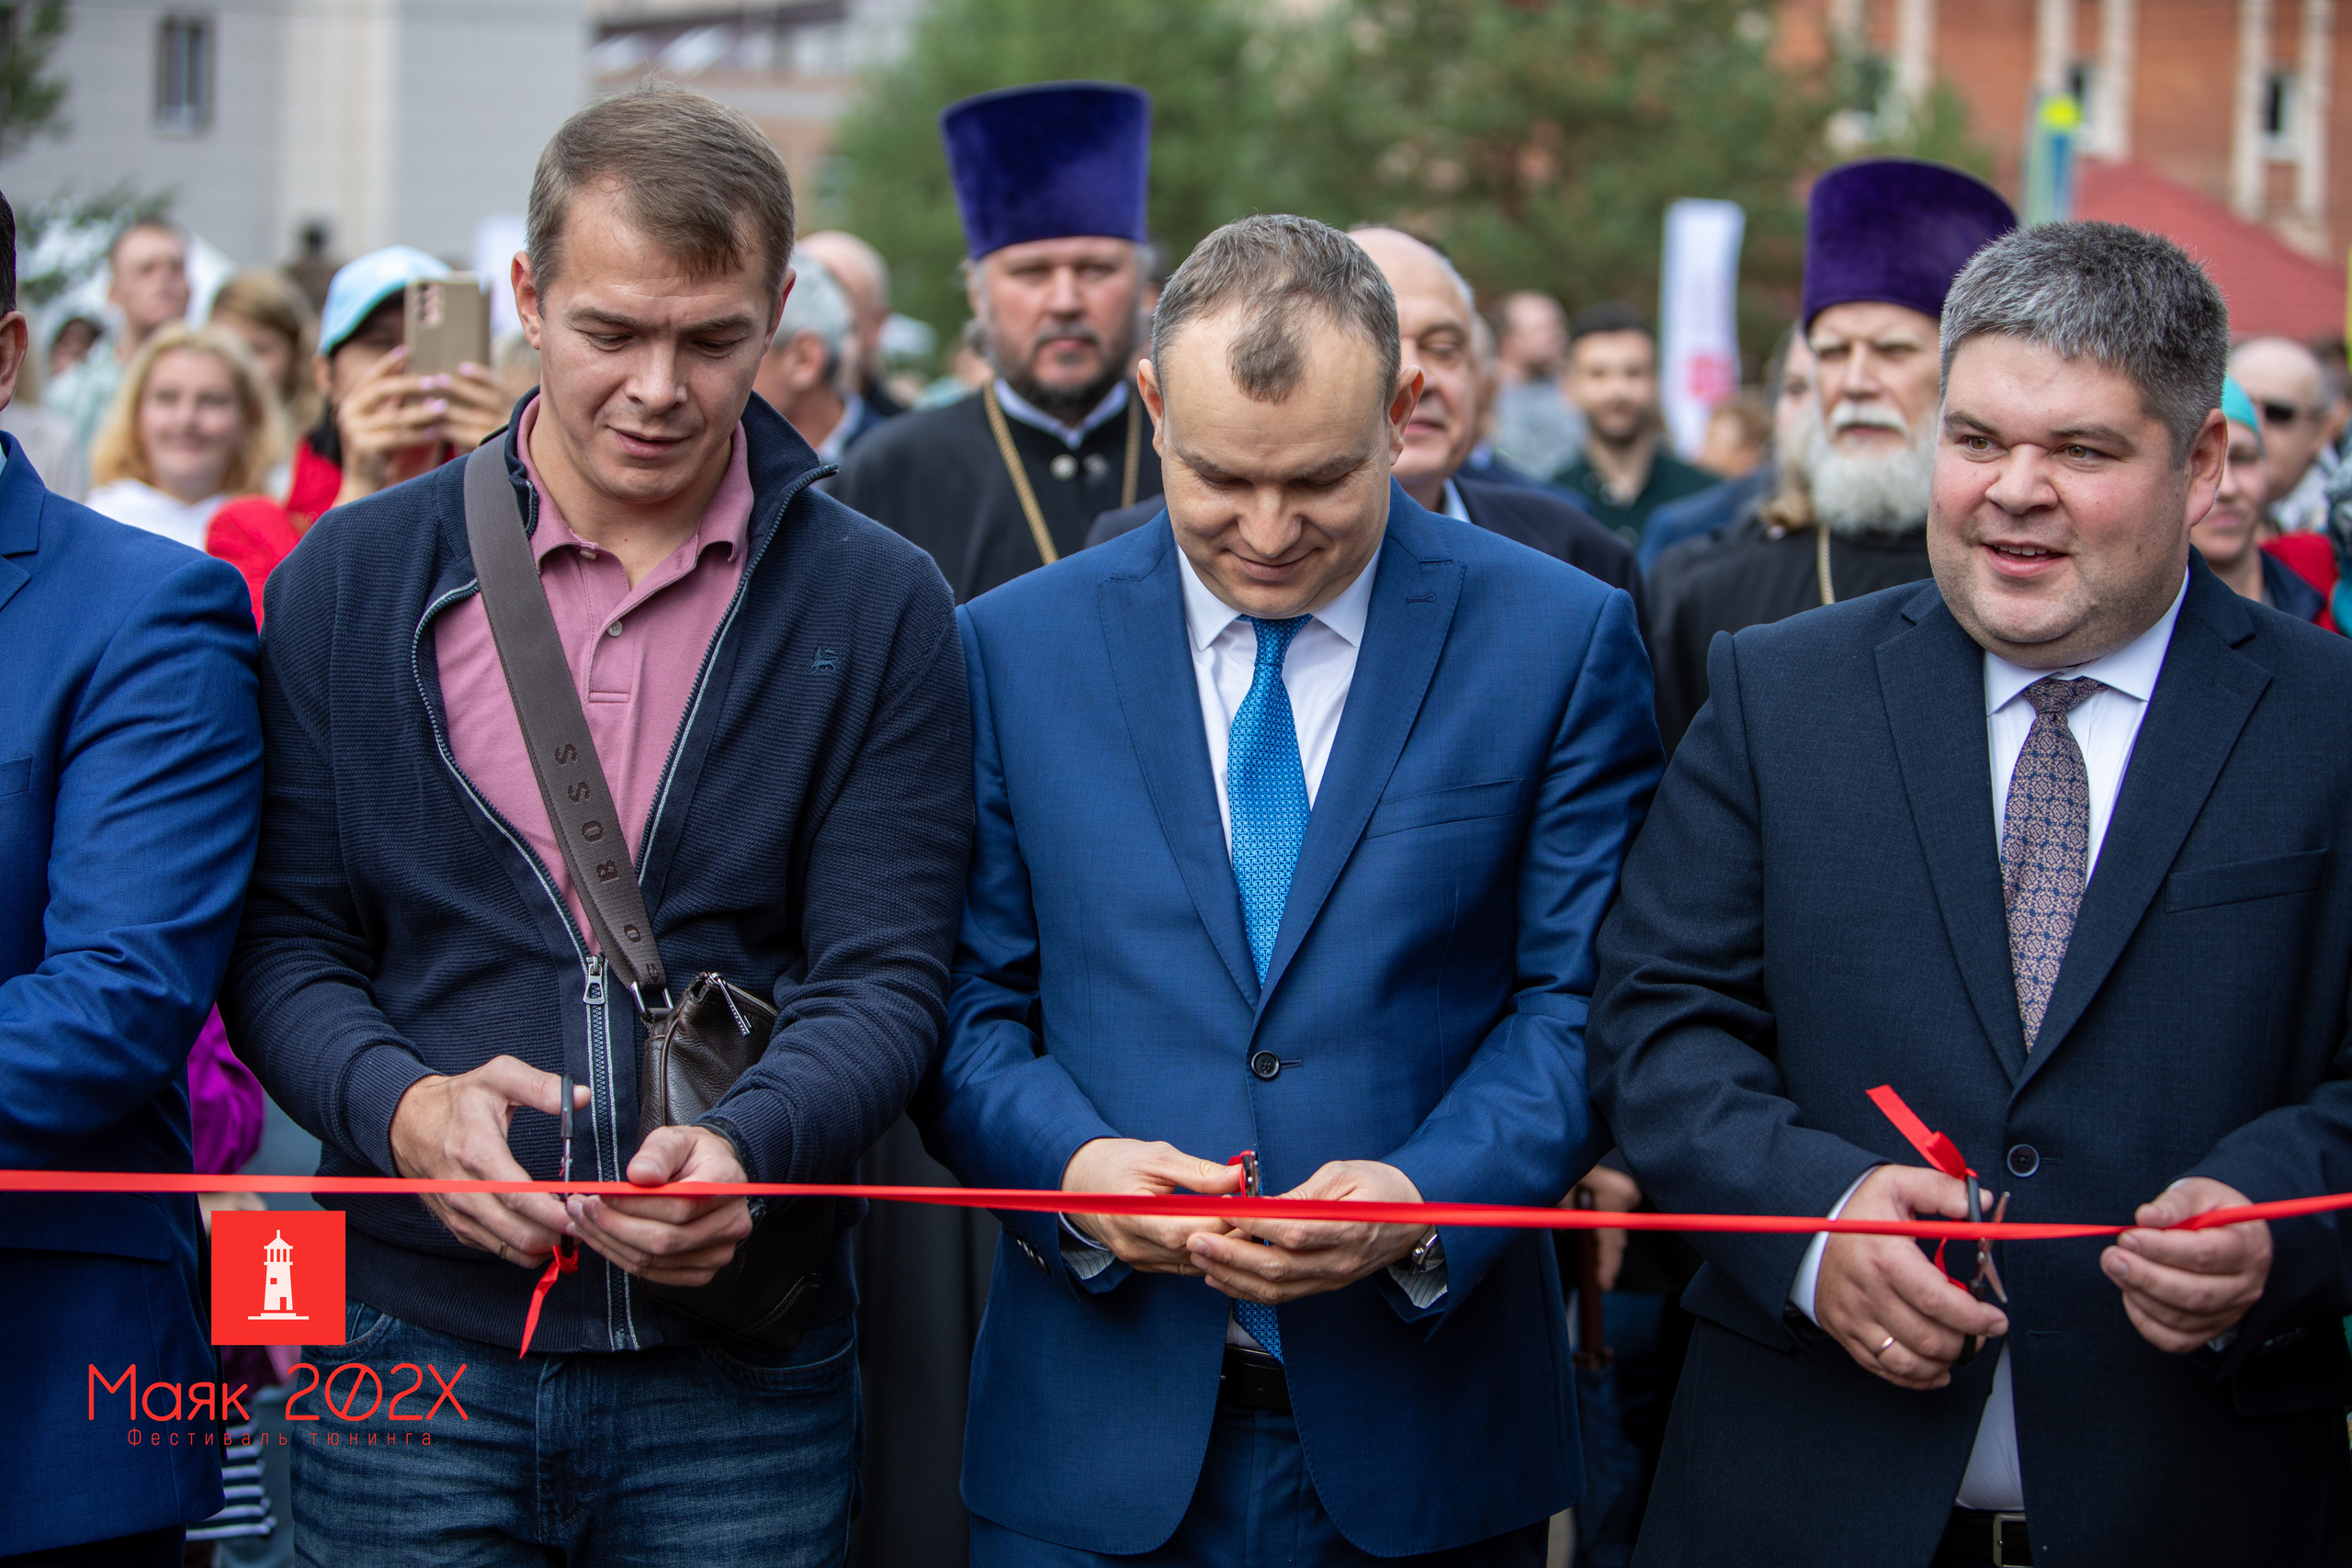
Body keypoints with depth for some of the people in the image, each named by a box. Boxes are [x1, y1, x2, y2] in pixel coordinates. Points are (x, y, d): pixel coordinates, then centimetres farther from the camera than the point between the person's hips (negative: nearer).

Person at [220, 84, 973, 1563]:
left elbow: (885, 977, -3)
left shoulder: (881, 609, 1)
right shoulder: (352, 580, 4)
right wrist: (400, 1104, -17)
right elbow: (284, 940, 4)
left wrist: (745, 1147, -23)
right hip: (414, 1347, 1)